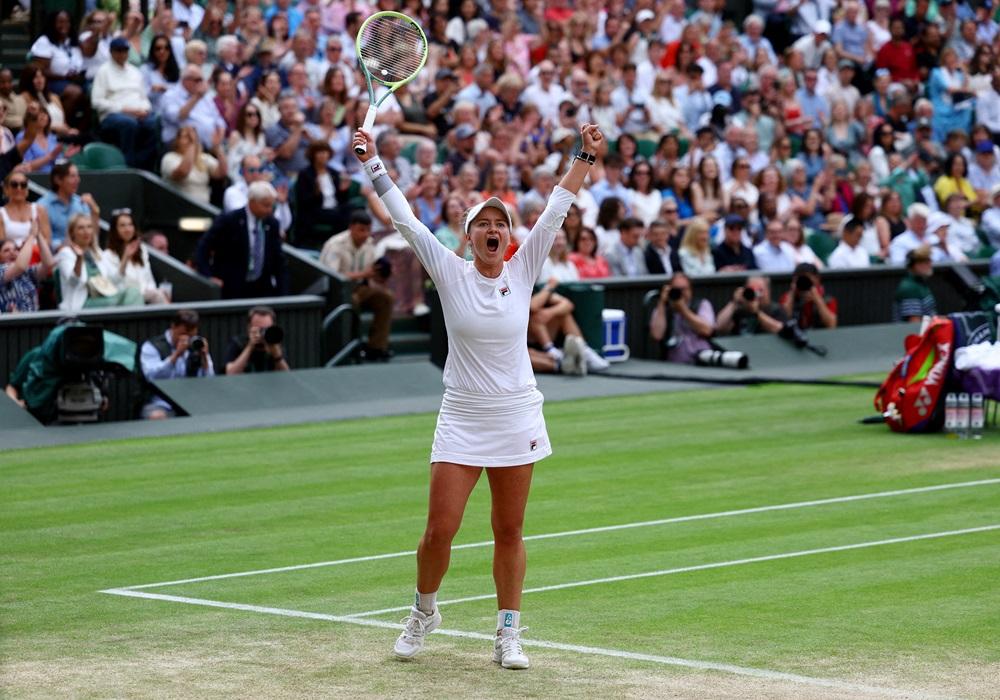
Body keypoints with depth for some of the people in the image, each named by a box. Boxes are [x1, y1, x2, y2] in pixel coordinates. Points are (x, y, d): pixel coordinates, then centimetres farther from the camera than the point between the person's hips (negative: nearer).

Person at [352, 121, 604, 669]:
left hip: (516, 417, 1)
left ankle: (508, 634, 15)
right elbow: (404, 219, -7)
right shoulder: (450, 273, -3)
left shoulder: (523, 270, 0)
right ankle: (424, 612, 22)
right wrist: (373, 162, -11)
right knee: (439, 530, -4)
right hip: (461, 420, -1)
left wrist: (585, 156, -7)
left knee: (509, 531, 6)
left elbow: (556, 210, -2)